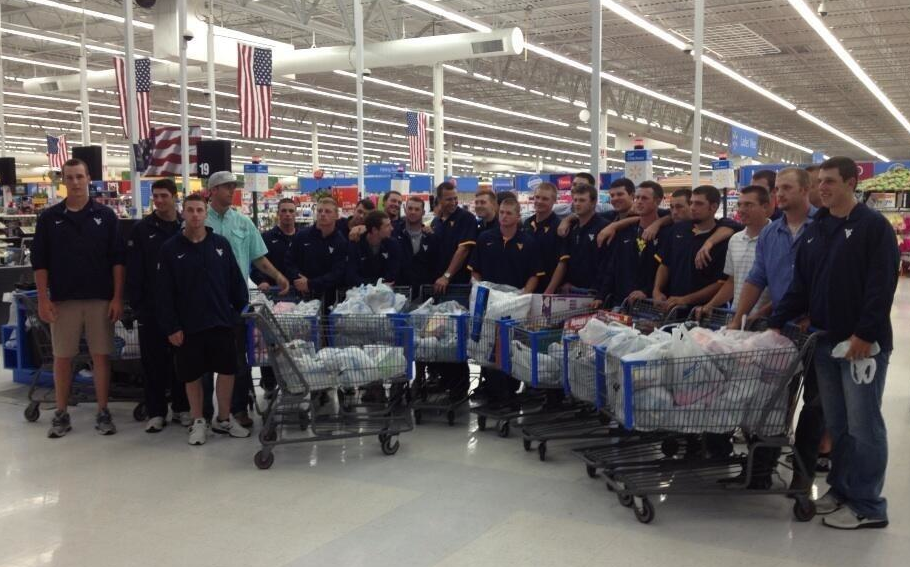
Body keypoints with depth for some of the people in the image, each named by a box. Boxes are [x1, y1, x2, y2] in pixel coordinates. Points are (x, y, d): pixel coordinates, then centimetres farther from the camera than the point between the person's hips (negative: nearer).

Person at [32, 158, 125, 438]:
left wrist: (117, 297, -5)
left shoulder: (105, 215, 2)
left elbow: (117, 259, 1)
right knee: (62, 357, 6)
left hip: (100, 299, -1)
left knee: (101, 355, 3)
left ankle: (103, 413, 12)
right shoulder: (49, 217, 4)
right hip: (62, 299, 1)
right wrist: (43, 299, -4)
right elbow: (39, 261, 4)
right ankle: (61, 414, 17)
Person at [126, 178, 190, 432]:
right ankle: (156, 411, 11)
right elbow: (134, 270, -3)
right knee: (154, 360, 3)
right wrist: (136, 303, -9)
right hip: (152, 306, -1)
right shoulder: (142, 229, 1)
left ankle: (182, 408, 19)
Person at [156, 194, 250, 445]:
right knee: (192, 374, 7)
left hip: (222, 321, 2)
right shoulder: (171, 248, -3)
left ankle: (224, 419, 24)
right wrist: (171, 326, -8)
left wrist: (241, 309, 3)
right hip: (188, 325, -2)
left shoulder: (221, 244, 2)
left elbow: (235, 280, 7)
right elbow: (164, 292, -4)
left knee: (227, 369, 7)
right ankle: (198, 422, 23)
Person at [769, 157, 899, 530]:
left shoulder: (874, 226, -7)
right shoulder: (815, 230, 13)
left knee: (863, 424, -1)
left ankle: (868, 505, 7)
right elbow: (800, 285, 14)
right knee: (836, 423, 13)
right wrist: (777, 323, 5)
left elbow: (882, 286, -14)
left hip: (863, 343, -6)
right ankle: (841, 489, 24)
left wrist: (865, 333, -20)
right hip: (826, 341, 7)